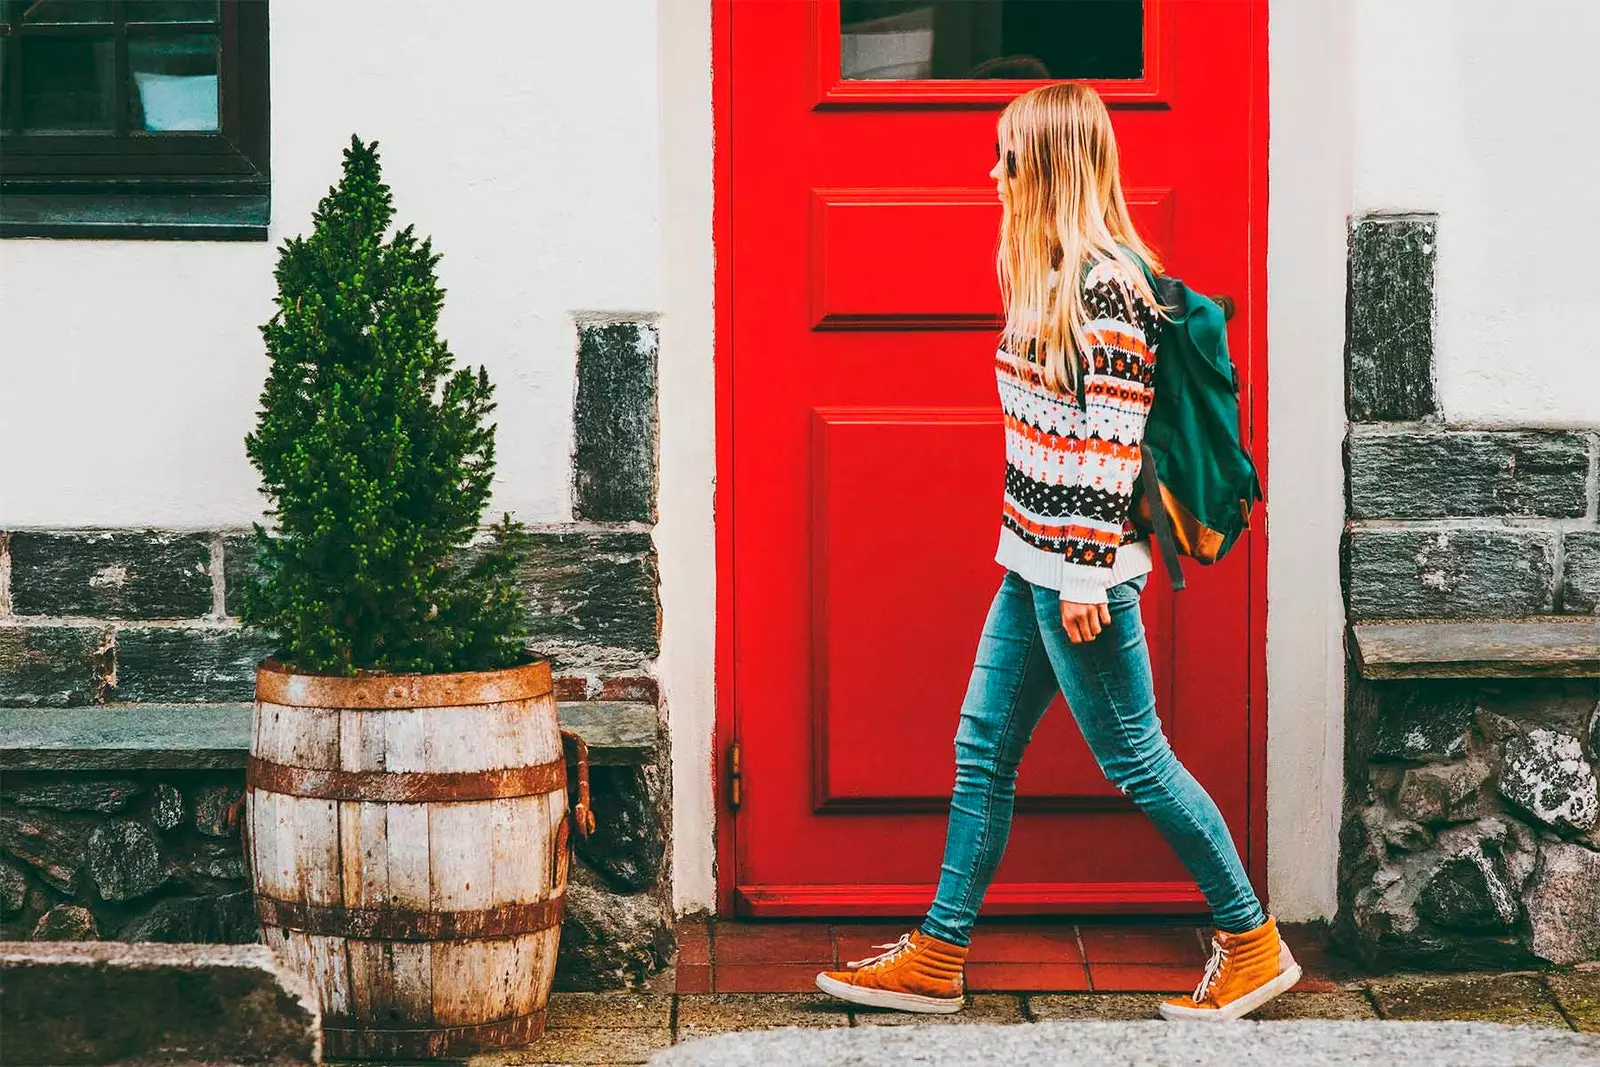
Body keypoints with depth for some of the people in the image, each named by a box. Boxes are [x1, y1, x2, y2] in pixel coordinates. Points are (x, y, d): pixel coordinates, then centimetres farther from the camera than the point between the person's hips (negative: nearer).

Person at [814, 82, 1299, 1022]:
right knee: (984, 748, 11)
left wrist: (1086, 573, -20)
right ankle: (938, 960, 17)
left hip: (1078, 566, -10)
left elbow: (1111, 444, -20)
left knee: (1134, 758, -1)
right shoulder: (1054, 277, 12)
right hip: (1036, 559, 10)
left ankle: (1254, 944, 12)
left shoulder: (1105, 286, -17)